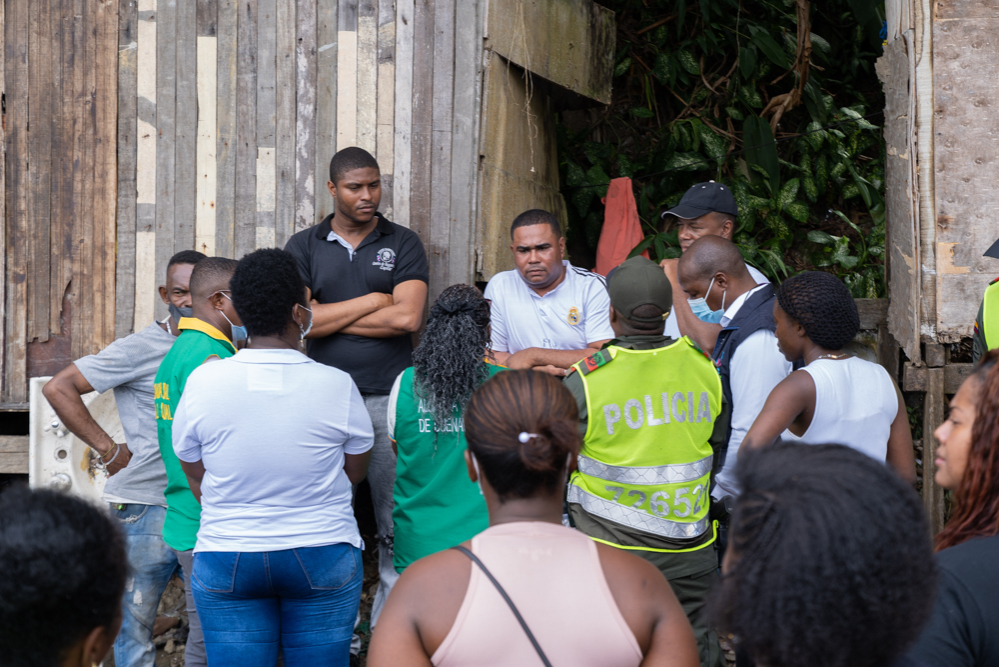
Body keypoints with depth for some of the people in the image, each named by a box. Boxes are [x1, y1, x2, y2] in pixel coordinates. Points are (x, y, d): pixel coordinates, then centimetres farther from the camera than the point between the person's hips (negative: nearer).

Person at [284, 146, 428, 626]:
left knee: (397, 522, -2)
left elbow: (408, 317, -7)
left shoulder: (403, 244, 8)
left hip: (389, 399, -1)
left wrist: (329, 317, -3)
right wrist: (371, 302, -3)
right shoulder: (304, 248, 9)